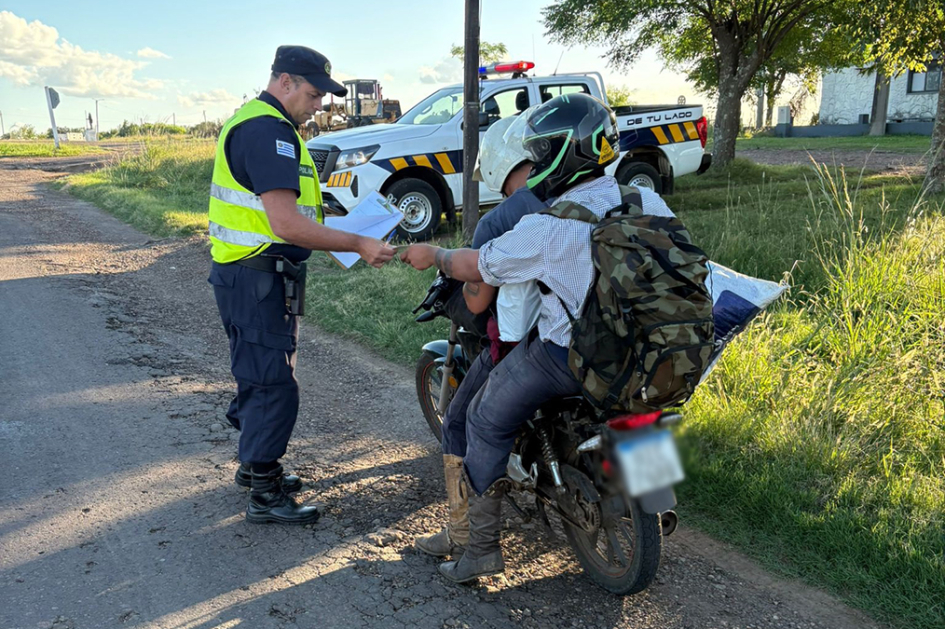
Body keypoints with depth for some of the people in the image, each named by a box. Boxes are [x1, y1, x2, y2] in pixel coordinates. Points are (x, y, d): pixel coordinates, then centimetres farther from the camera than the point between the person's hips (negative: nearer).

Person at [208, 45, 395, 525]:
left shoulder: (255, 122, 16)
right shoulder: (268, 130, -19)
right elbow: (287, 226, -28)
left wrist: (334, 235, 13)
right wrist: (358, 245, -22)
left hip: (251, 276, 11)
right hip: (258, 279, -11)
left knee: (260, 376, 21)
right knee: (273, 385, -3)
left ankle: (254, 465, 37)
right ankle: (264, 496, 8)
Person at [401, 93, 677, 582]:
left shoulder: (547, 226, -19)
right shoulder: (649, 201, -2)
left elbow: (479, 267, -9)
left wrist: (433, 256, 11)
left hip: (566, 354, -7)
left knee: (486, 422, 10)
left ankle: (483, 545, 14)